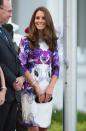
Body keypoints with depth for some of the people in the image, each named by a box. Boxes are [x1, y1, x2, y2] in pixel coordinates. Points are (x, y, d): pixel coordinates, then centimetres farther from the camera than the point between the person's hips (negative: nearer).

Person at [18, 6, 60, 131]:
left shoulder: (53, 42, 12)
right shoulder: (26, 40, 0)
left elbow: (56, 67, 11)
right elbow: (22, 66, -7)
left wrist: (50, 88, -4)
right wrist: (37, 87, -11)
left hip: (47, 91, 4)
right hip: (30, 89, -4)